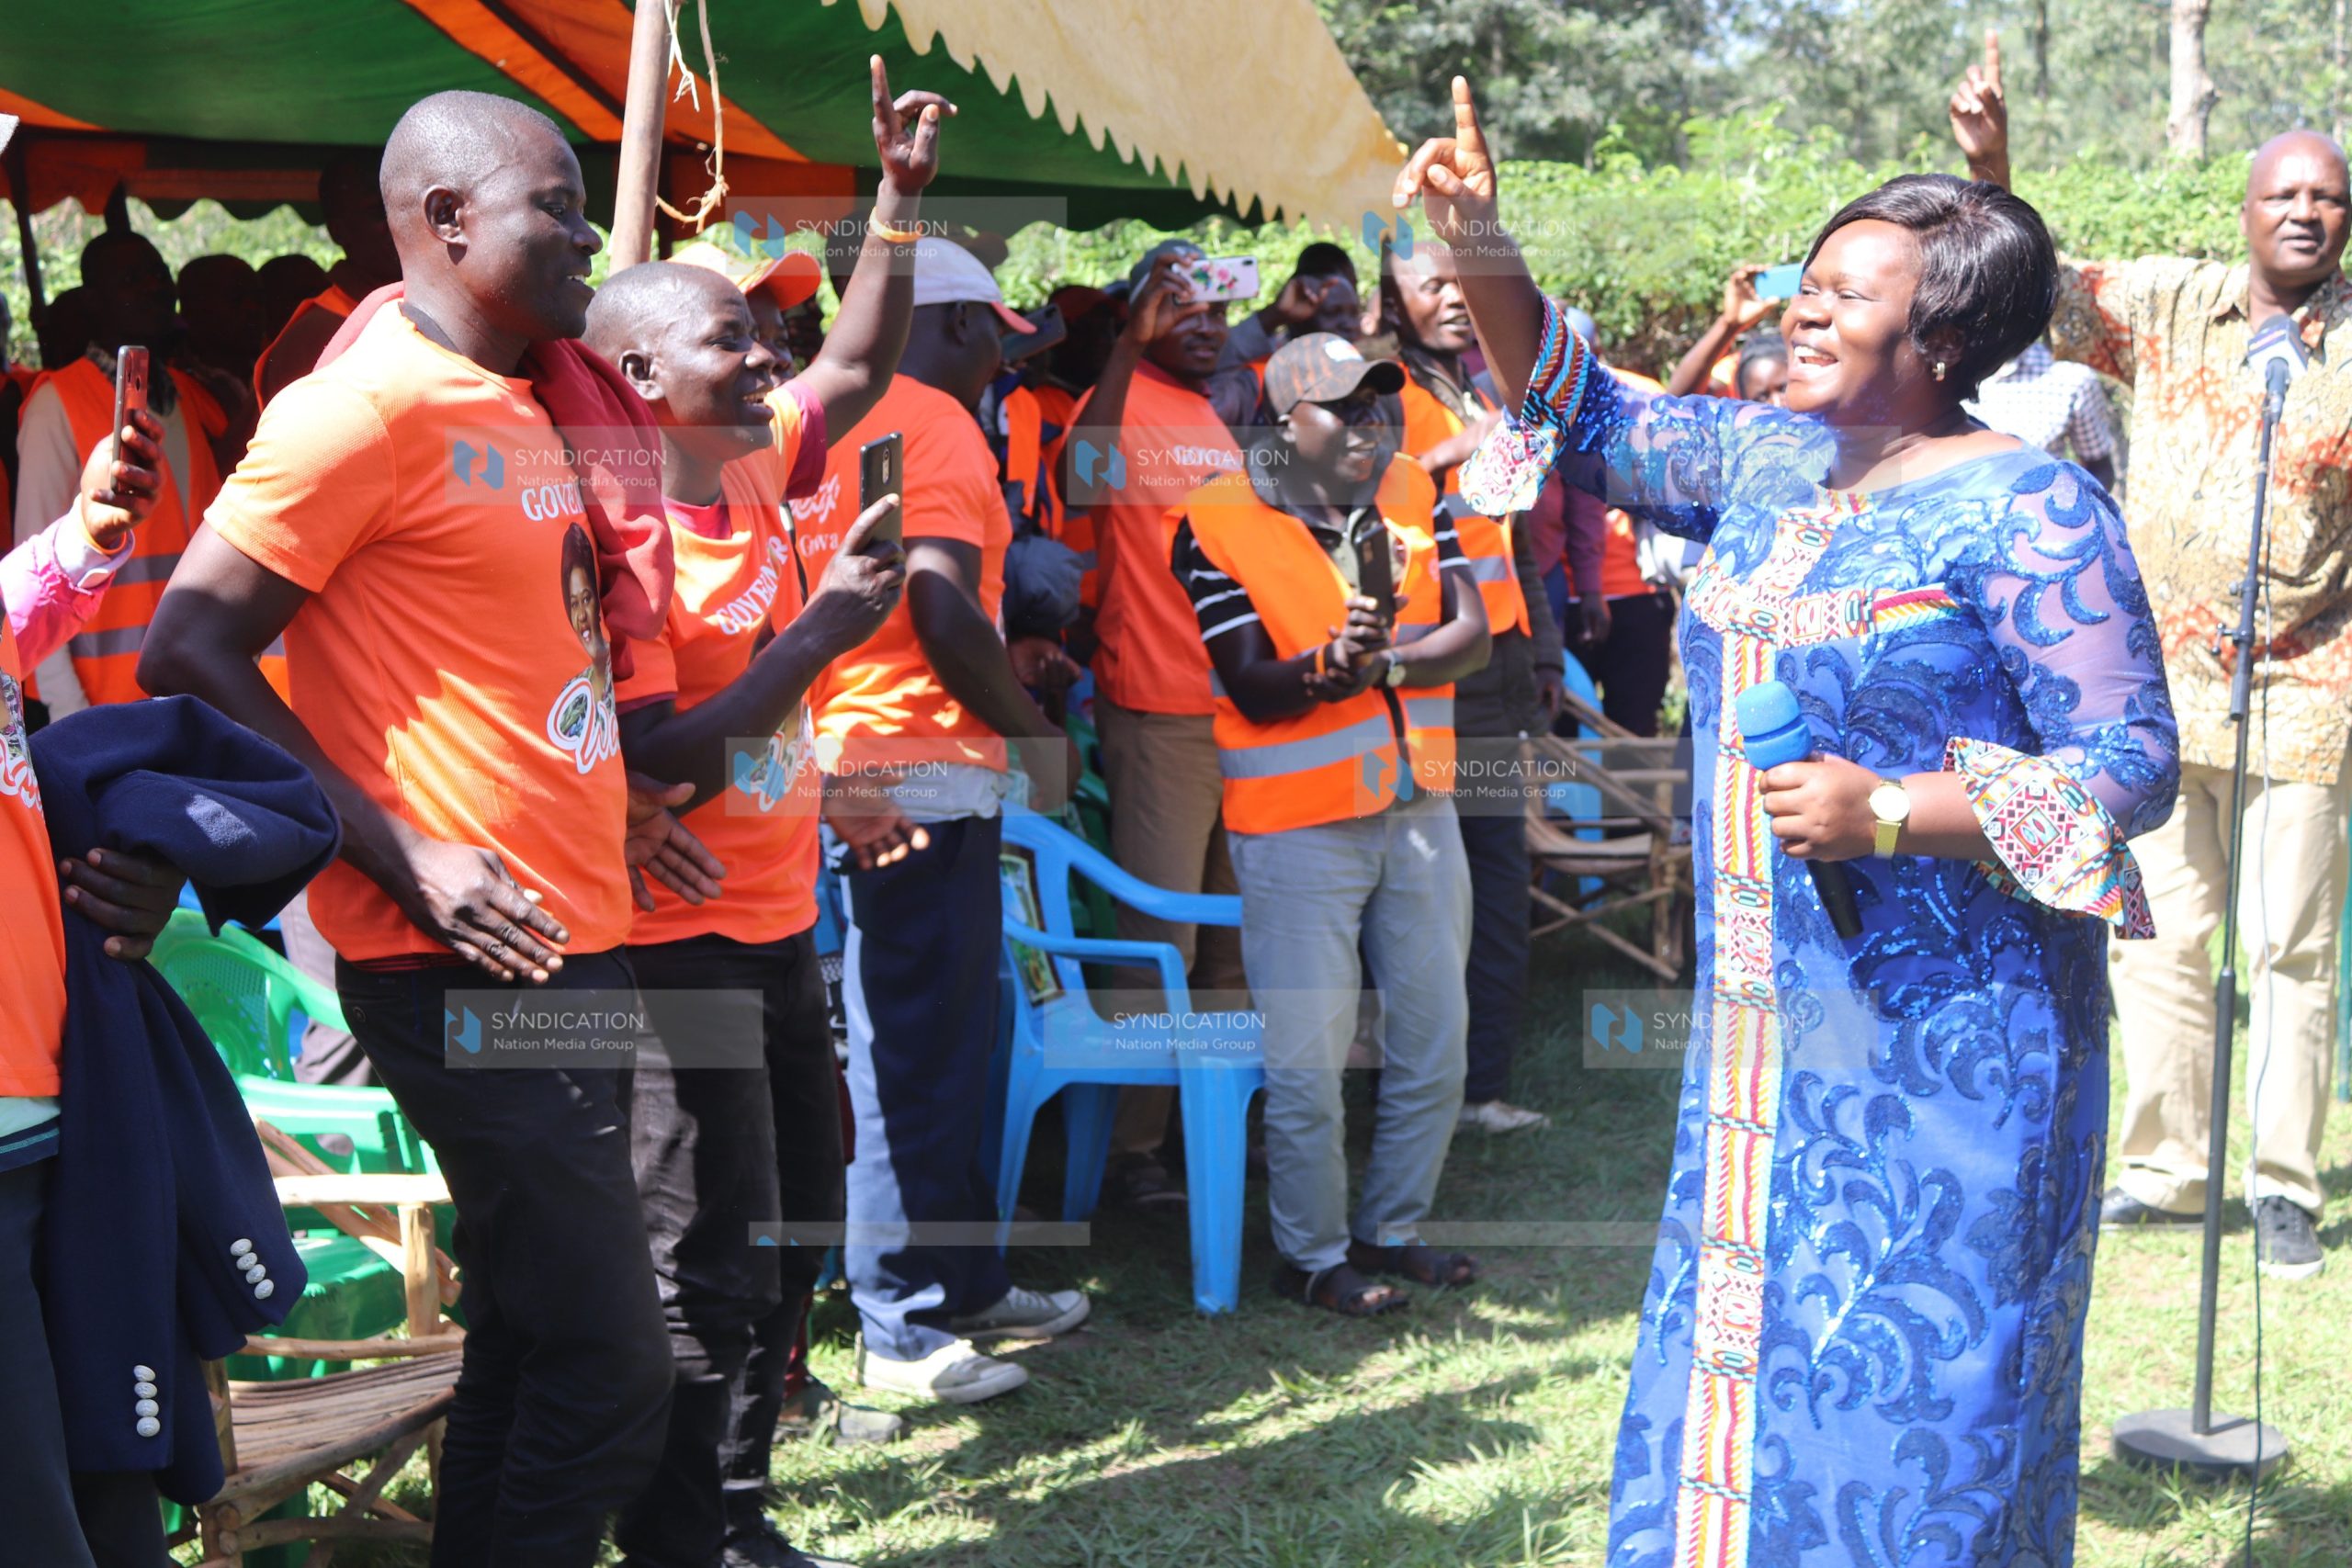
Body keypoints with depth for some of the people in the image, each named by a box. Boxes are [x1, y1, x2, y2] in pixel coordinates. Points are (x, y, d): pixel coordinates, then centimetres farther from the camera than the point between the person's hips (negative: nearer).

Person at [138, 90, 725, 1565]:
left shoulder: (525, 403, 15)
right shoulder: (369, 400, -12)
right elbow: (193, 650, -14)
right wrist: (404, 859, -17)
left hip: (571, 942, 9)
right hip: (469, 962, -9)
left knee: (537, 1337, 16)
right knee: (607, 1368, -7)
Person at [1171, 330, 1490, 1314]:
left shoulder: (1410, 495, 5)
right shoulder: (1219, 524, -10)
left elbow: (1472, 636, -4)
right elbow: (1252, 689, -14)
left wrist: (1381, 659, -21)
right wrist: (1332, 663, -33)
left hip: (1419, 807, 6)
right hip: (1297, 826, -5)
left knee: (1435, 1039, 13)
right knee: (1308, 1059, 0)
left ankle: (1392, 1227, 31)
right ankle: (1311, 1255, 18)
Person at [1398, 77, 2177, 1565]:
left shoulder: (2031, 511, -13)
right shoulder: (1768, 463, 9)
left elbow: (2136, 761, -15)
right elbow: (1578, 410, 20)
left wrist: (1888, 813, -24)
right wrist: (1484, 248, 6)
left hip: (1946, 1039, -7)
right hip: (1774, 1030, 7)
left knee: (1914, 1390, -1)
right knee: (1749, 1353, 14)